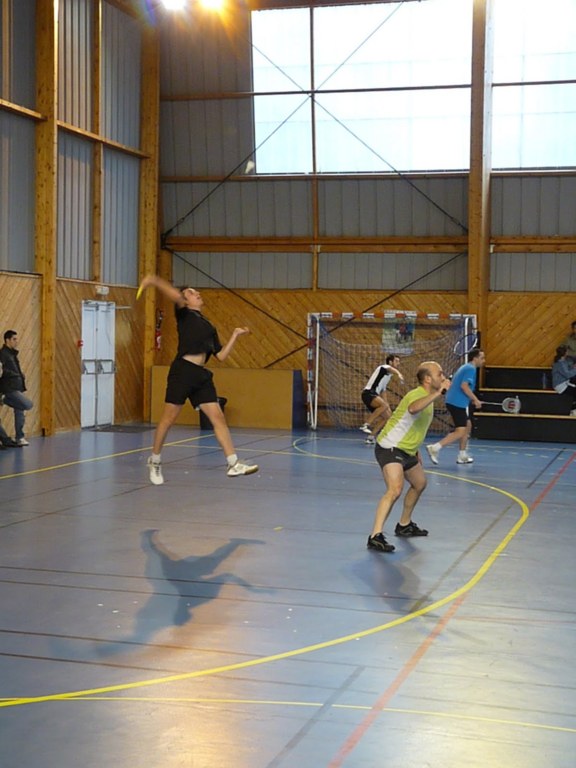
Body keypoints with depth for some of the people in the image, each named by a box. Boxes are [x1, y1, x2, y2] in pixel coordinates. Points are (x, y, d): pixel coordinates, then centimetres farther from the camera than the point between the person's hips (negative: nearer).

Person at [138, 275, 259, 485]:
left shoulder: (209, 327, 23)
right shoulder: (184, 314, 6)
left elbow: (221, 355, 18)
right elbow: (176, 296, -17)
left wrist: (235, 335, 16)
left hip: (201, 375, 6)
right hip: (182, 371, -6)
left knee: (218, 417, -1)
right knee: (168, 418, 1)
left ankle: (233, 464, -2)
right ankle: (155, 461, 18)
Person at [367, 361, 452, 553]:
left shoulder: (427, 397, 11)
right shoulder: (416, 394, -21)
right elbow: (413, 409, -49)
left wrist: (416, 451, 27)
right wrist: (439, 392, -52)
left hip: (406, 450, 11)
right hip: (390, 448, -11)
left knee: (419, 483, 25)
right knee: (394, 490, -26)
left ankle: (404, 526, 42)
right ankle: (375, 536, -30)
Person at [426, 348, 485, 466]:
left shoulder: (465, 367, 20)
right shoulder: (471, 369, -10)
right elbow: (464, 386, -22)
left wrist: (471, 399, 20)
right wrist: (475, 400, -15)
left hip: (453, 402, 10)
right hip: (458, 403, -10)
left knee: (467, 425, 20)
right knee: (460, 432, -11)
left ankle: (462, 456, 22)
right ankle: (434, 448, -20)